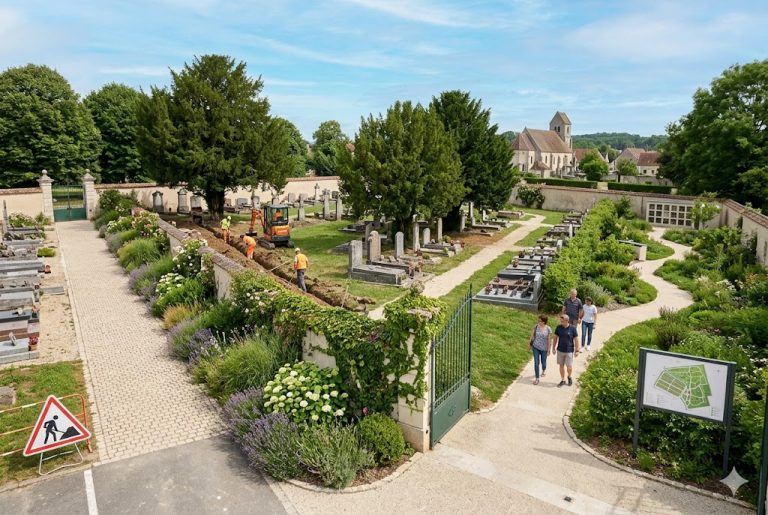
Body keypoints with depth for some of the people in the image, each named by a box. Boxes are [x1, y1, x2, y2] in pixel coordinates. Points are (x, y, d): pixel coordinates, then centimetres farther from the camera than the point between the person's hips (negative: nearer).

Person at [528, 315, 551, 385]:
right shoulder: (536, 327, -8)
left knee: (543, 362, 17)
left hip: (544, 349, -1)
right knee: (536, 363, -3)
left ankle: (543, 370, 51)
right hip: (535, 347, 1)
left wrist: (548, 349, -5)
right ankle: (537, 379, 5)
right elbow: (532, 336, 3)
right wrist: (530, 344, 9)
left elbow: (549, 340, -7)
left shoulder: (548, 329, -13)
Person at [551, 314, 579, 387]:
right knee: (561, 365, 10)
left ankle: (569, 377, 31)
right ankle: (562, 380, 26)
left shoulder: (572, 328, -13)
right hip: (560, 350, 3)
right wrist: (553, 348, 5)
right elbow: (555, 338, 5)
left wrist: (577, 351, -5)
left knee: (569, 367, 0)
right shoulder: (558, 327, -5)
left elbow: (576, 340, -6)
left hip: (569, 351, -3)